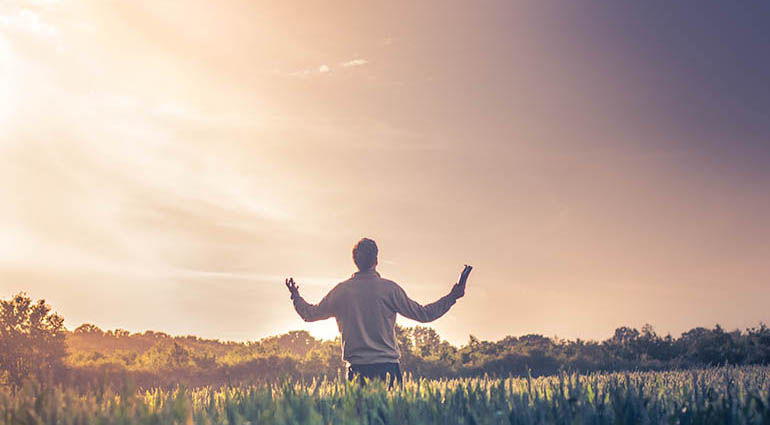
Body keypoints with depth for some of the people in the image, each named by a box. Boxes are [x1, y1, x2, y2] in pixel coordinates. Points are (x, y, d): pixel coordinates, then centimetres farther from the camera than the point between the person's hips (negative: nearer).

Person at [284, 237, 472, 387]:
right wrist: (453, 296, 11)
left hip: (357, 369, 2)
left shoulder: (341, 291, 3)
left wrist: (296, 296, 35)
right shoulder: (389, 289, -3)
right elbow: (423, 314, 2)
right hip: (387, 366, -2)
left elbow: (310, 314, 15)